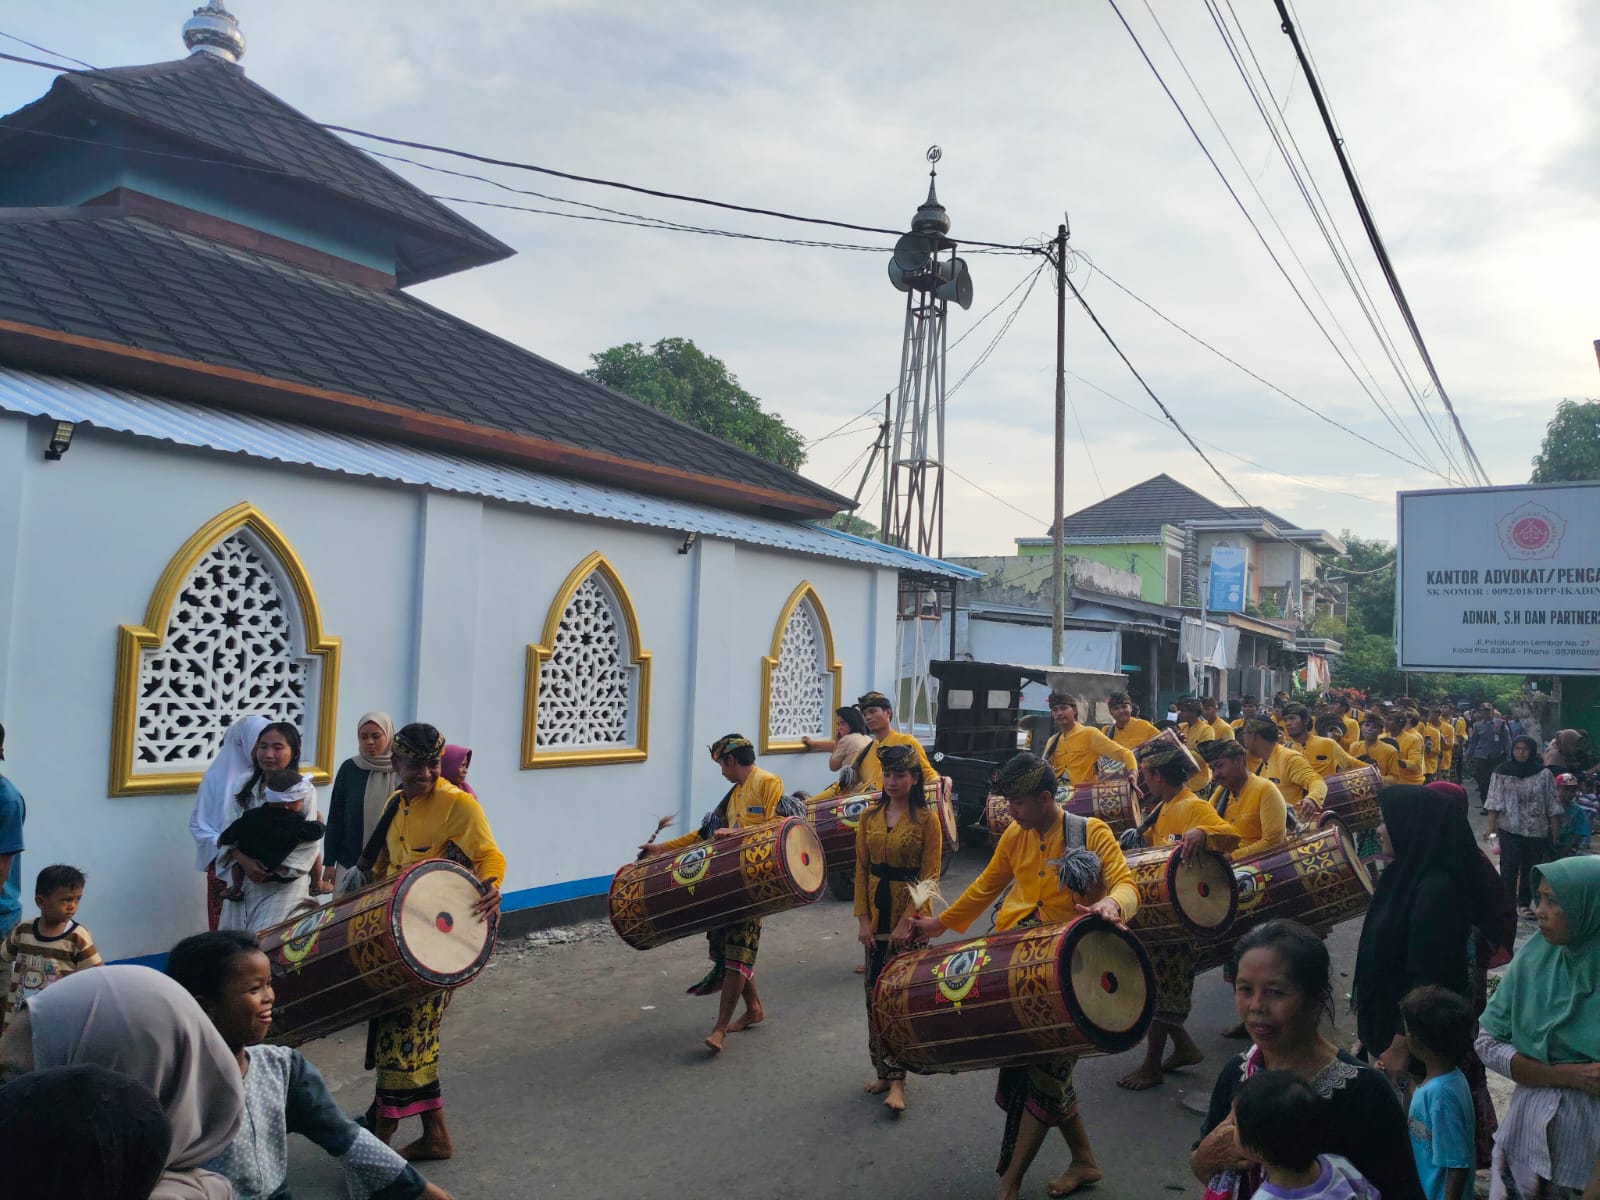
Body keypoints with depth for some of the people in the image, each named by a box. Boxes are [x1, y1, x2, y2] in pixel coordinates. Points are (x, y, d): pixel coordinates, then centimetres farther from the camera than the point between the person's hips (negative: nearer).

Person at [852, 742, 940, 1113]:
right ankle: (881, 1071, 24)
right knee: (875, 994, 10)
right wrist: (863, 918, -3)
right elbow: (862, 869, 4)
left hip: (910, 915, -4)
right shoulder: (869, 817, 5)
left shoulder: (927, 819, -8)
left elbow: (929, 876, -11)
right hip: (876, 914, 5)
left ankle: (897, 1081, 6)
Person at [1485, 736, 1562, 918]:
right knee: (1509, 868, -2)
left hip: (1537, 830, 2)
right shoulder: (1502, 772, -4)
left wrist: (1555, 834, 0)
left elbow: (1552, 805, 2)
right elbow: (1494, 801, -5)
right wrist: (1491, 827, -13)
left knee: (1531, 868, 11)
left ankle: (1524, 904, 24)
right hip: (1509, 828, -1)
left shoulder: (1543, 774, -2)